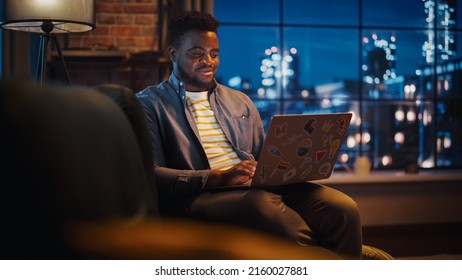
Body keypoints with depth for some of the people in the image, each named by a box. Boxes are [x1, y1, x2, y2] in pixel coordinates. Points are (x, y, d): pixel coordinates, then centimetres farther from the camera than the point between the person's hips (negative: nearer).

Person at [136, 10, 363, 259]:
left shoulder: (240, 101, 25)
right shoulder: (149, 103, 8)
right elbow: (150, 174, -5)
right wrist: (218, 177, -19)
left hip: (260, 189, 6)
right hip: (200, 198, -5)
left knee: (343, 208, -22)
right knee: (262, 204, -39)